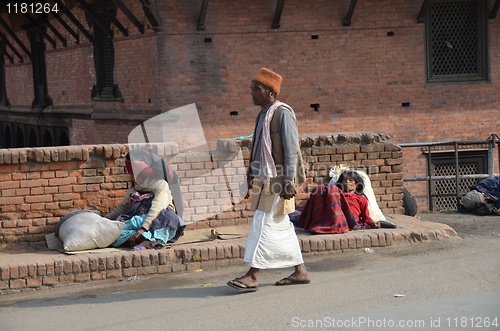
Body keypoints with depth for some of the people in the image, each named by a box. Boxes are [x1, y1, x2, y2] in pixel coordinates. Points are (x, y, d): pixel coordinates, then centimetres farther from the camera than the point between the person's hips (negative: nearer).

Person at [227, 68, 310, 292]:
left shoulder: (283, 113, -12)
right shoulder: (263, 114, 15)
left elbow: (291, 150, -16)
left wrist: (289, 181, -20)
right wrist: (251, 173, 19)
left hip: (278, 180, -9)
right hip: (265, 179, 9)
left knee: (264, 223, -10)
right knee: (281, 226, 11)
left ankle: (253, 275, -9)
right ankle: (300, 271, 18)